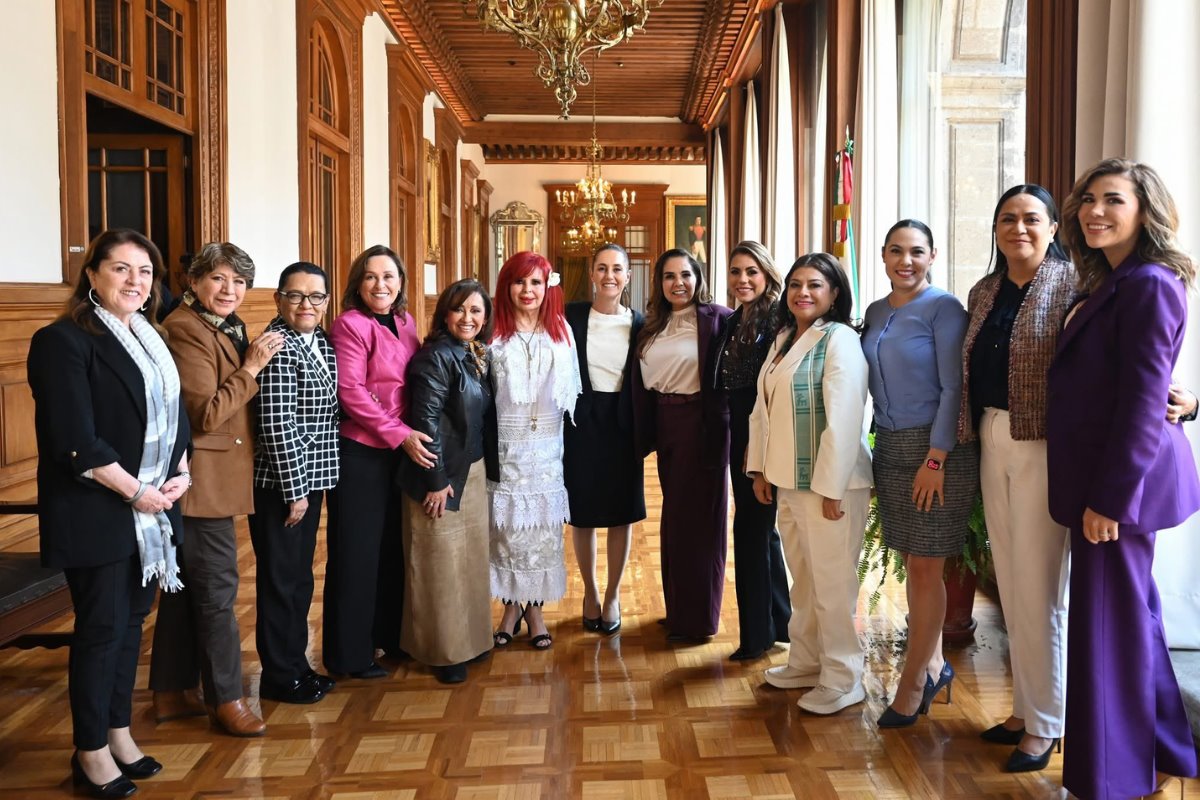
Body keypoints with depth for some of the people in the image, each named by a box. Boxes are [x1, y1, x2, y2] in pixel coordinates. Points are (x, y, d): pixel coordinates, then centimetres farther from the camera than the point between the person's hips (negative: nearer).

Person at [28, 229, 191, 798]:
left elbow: (174, 416, 16)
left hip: (152, 509, 7)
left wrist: (181, 473, 0)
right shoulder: (64, 341, -12)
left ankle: (119, 732, 29)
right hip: (95, 512, -7)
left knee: (131, 621, 14)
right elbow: (75, 441, -19)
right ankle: (91, 752, 19)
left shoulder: (150, 340, 12)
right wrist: (135, 492, -15)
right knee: (101, 628, 3)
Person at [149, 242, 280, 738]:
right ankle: (226, 698, 11)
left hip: (218, 478, 10)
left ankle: (171, 693, 28)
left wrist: (251, 361, 2)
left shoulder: (229, 328, 13)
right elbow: (205, 413, -21)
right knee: (217, 587, -1)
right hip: (201, 479, -10)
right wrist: (252, 367, -16)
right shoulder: (184, 330, -16)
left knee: (184, 586, 16)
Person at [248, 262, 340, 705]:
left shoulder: (321, 342, 9)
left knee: (300, 577, 18)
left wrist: (310, 483, 11)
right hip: (281, 485, -9)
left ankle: (296, 664, 32)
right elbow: (276, 425, -21)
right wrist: (295, 489, -18)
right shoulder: (278, 348, -17)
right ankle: (280, 677, 19)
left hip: (309, 479, 9)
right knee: (282, 581, 4)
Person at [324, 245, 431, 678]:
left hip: (401, 451, 7)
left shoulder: (405, 323, 10)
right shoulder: (350, 325, -11)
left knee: (393, 546, 16)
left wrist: (411, 436, 3)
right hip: (359, 452, -7)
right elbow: (351, 392, -18)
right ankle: (350, 653, 17)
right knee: (357, 551, 3)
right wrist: (400, 434, -19)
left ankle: (389, 635, 31)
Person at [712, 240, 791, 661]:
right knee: (761, 529, 16)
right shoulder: (731, 323, 12)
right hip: (740, 436, 8)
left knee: (750, 528, -2)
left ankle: (756, 633, 12)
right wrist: (741, 442, 9)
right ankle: (781, 619, 30)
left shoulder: (780, 322, -12)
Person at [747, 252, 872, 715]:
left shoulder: (839, 340, -12)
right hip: (788, 481, 8)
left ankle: (842, 680, 15)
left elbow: (843, 419, -19)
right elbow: (763, 409, 14)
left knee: (832, 582, 1)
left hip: (829, 483, -8)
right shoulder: (782, 340, 12)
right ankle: (805, 663, 31)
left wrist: (832, 487, -20)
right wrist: (760, 468, 10)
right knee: (803, 578, 17)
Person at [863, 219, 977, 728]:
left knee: (925, 567, 1)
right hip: (889, 447, 6)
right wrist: (883, 445, 9)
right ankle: (934, 664, 28)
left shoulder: (943, 308, -9)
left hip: (937, 447, -6)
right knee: (912, 563, 12)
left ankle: (913, 681, 13)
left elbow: (954, 388, -13)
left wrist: (935, 459, -17)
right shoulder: (875, 312, 11)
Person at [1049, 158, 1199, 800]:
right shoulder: (1107, 284, 14)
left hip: (1122, 477, -10)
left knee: (1108, 623, 1)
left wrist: (1110, 497, -20)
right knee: (1132, 616, 19)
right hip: (1103, 476, 10)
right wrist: (1098, 490, 15)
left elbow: (1144, 400, -20)